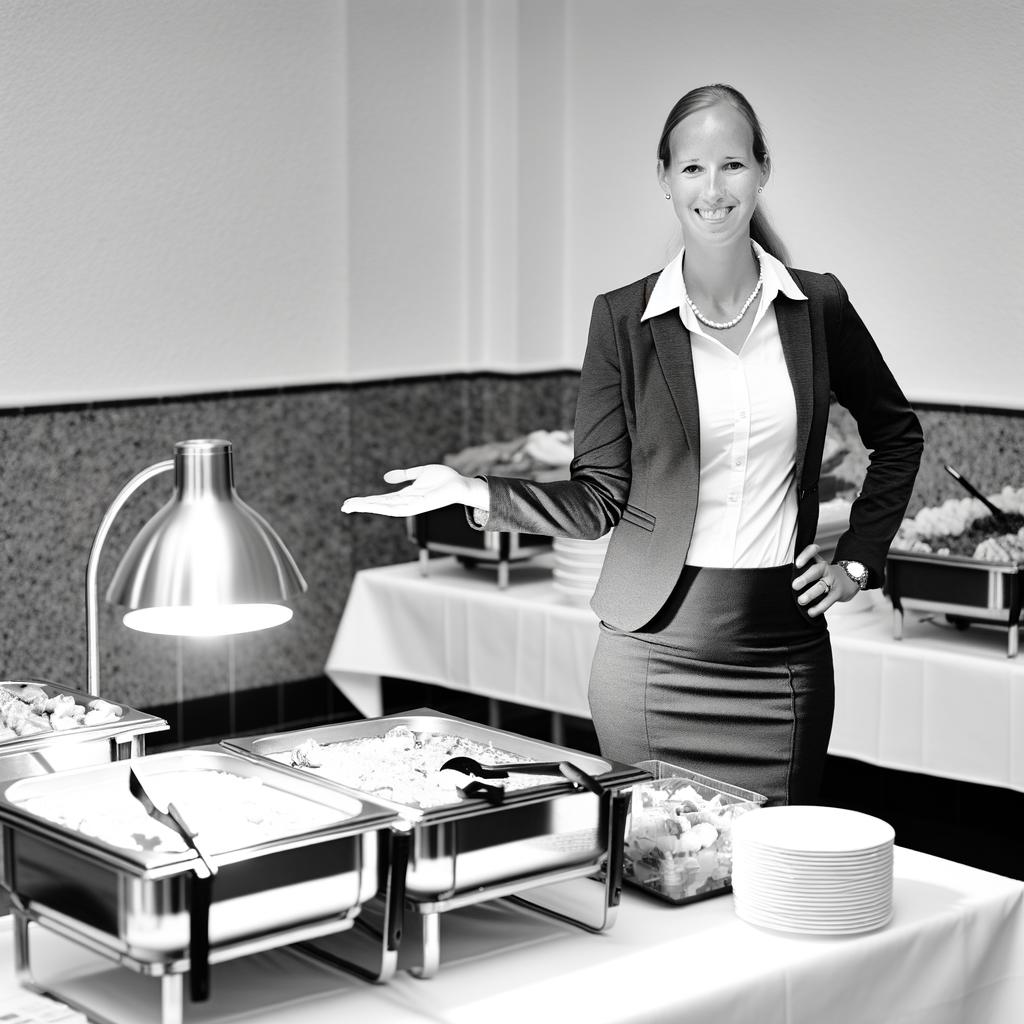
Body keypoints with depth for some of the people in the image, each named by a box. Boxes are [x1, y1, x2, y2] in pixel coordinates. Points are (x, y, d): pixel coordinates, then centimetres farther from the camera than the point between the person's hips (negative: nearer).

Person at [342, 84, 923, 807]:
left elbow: (897, 434, 19)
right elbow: (600, 497, 0)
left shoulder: (818, 307, 3)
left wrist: (858, 561, 11)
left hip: (785, 650, 1)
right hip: (655, 650, -1)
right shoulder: (623, 319, -2)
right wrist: (475, 493, -12)